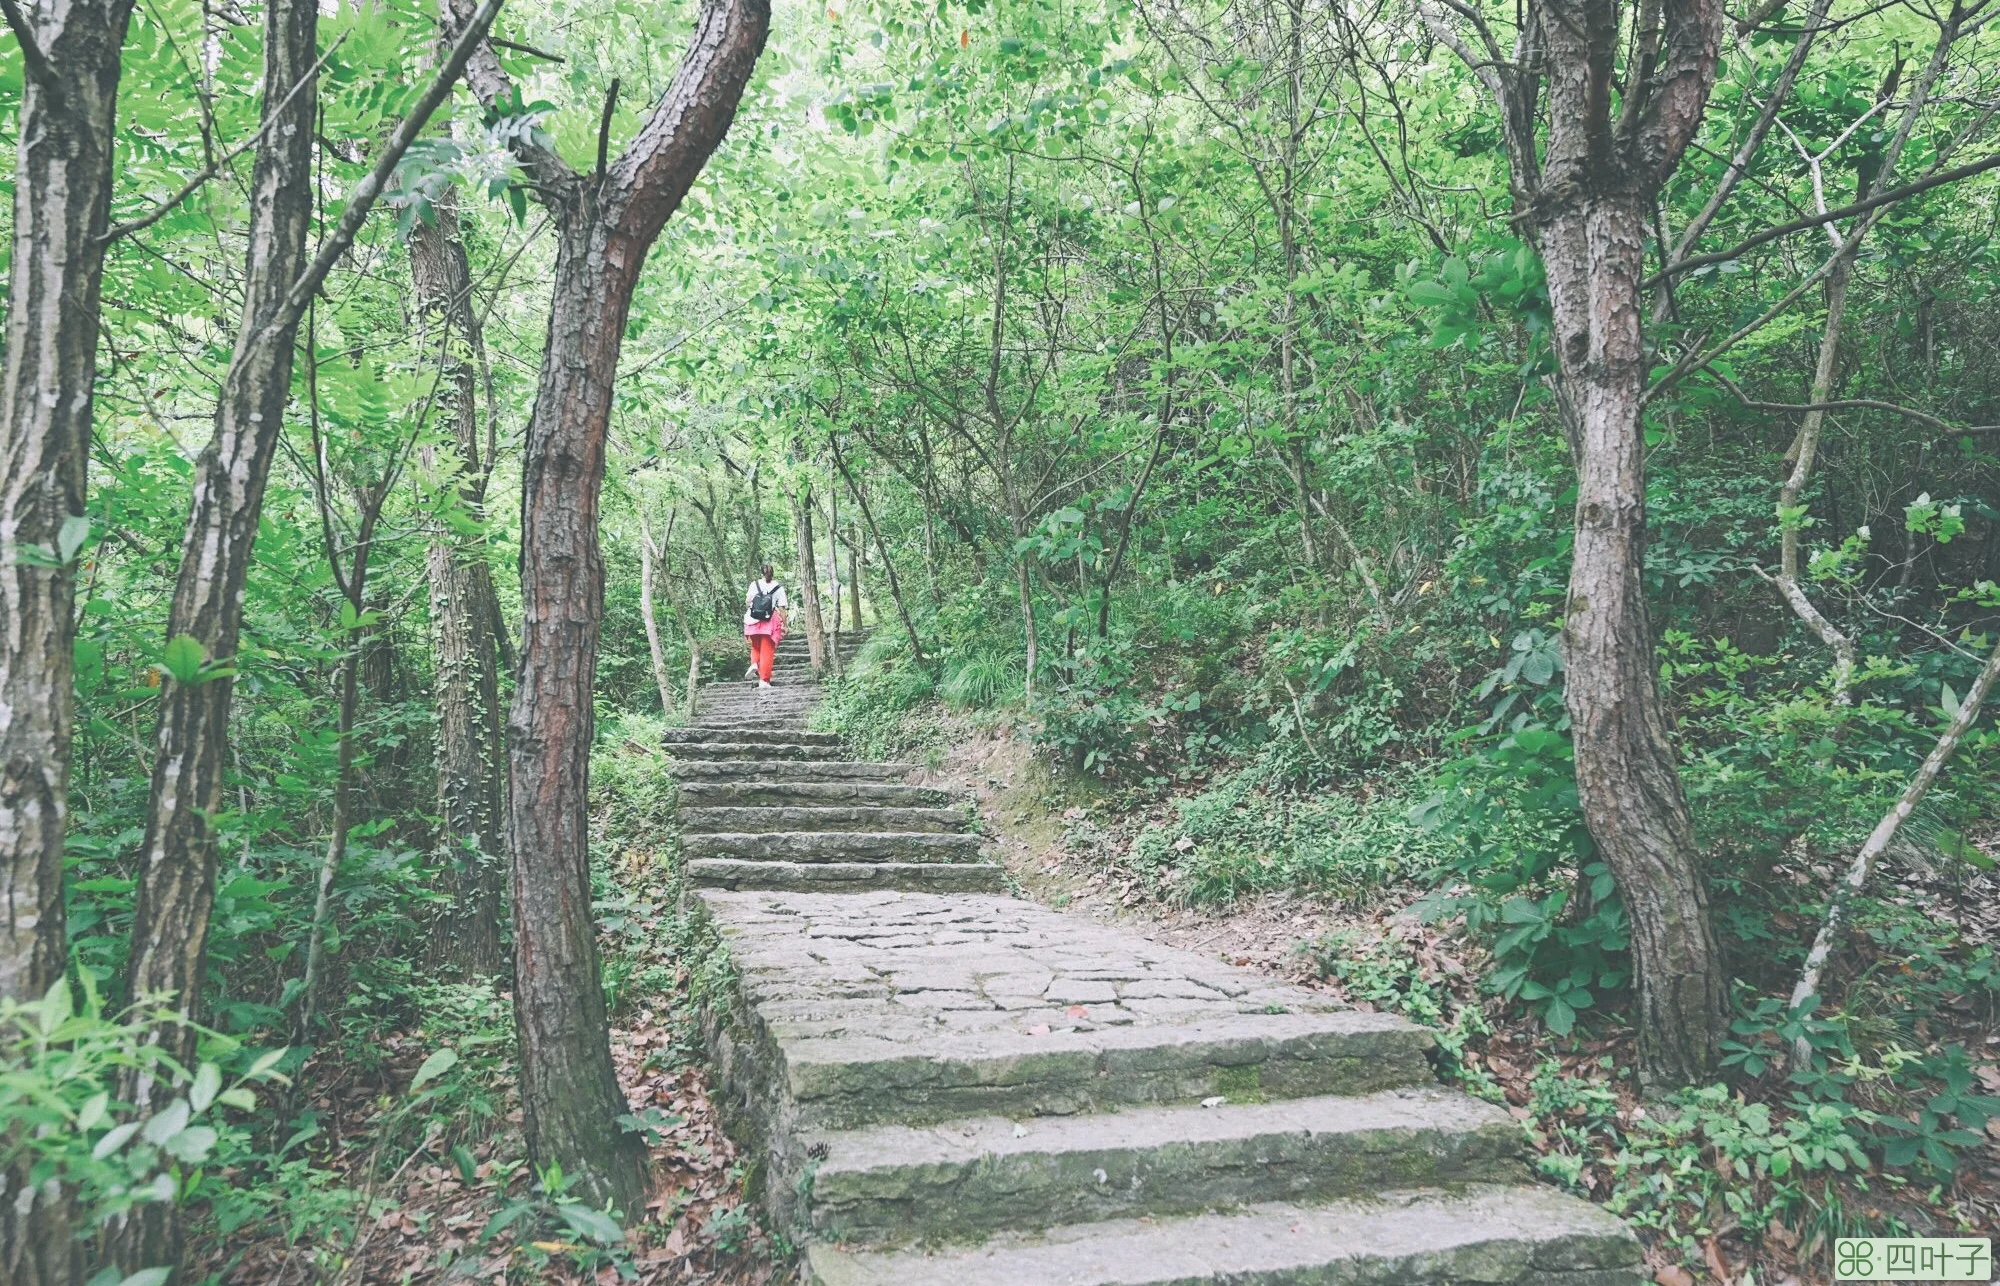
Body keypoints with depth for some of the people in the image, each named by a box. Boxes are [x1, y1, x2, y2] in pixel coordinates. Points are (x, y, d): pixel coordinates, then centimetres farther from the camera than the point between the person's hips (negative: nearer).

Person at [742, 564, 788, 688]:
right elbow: (782, 608, -3)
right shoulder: (778, 588, 0)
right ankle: (764, 680, 3)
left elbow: (747, 602, 5)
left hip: (753, 621, 2)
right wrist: (784, 625, 2)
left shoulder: (754, 584, 3)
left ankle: (754, 663, -3)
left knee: (755, 647, 24)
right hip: (770, 622, -2)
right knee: (767, 651, 5)